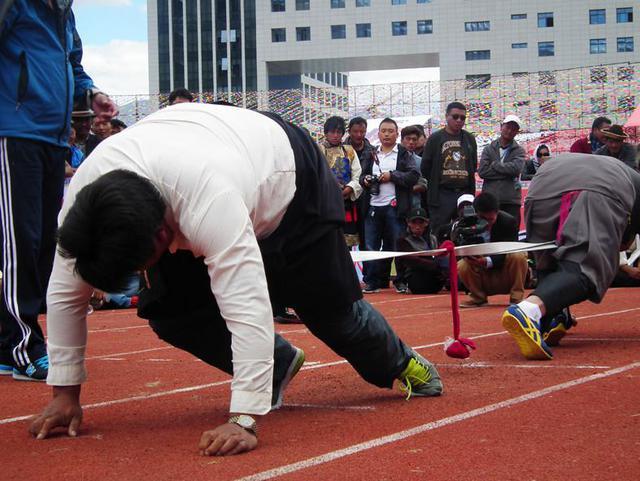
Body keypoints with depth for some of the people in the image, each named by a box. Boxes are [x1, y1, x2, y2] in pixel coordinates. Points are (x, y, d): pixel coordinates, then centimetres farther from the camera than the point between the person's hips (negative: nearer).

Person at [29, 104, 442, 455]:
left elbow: (248, 309, -51)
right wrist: (65, 391, -17)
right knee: (167, 311, -11)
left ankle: (401, 363, 39)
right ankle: (278, 363, 12)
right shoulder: (84, 189, -30)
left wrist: (244, 420, -52)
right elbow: (66, 293, -19)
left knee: (332, 307, 6)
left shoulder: (207, 202, -49)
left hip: (290, 177, -5)